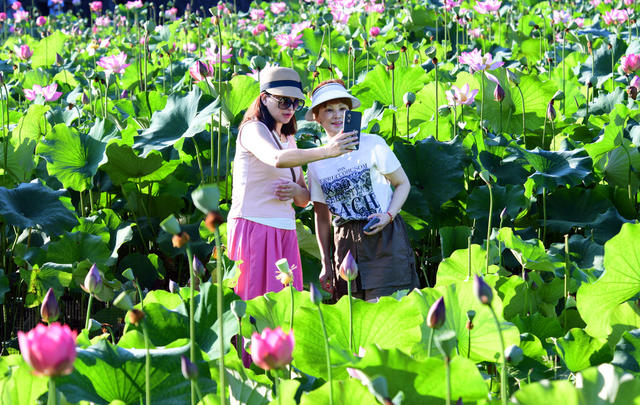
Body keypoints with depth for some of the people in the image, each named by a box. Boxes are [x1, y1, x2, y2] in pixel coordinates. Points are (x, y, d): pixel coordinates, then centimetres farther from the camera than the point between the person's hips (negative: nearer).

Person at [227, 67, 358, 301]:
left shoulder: (289, 140, 20)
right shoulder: (253, 129, -3)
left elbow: (304, 199, 21)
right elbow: (277, 159, -27)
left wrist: (296, 191, -4)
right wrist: (326, 151, -38)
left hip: (285, 231, 7)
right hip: (254, 226, -7)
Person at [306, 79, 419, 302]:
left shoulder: (372, 144, -3)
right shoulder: (316, 164, 8)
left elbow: (403, 184, 5)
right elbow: (322, 217, 15)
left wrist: (388, 216, -12)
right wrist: (326, 265, 11)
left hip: (385, 239, -4)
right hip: (346, 245, 4)